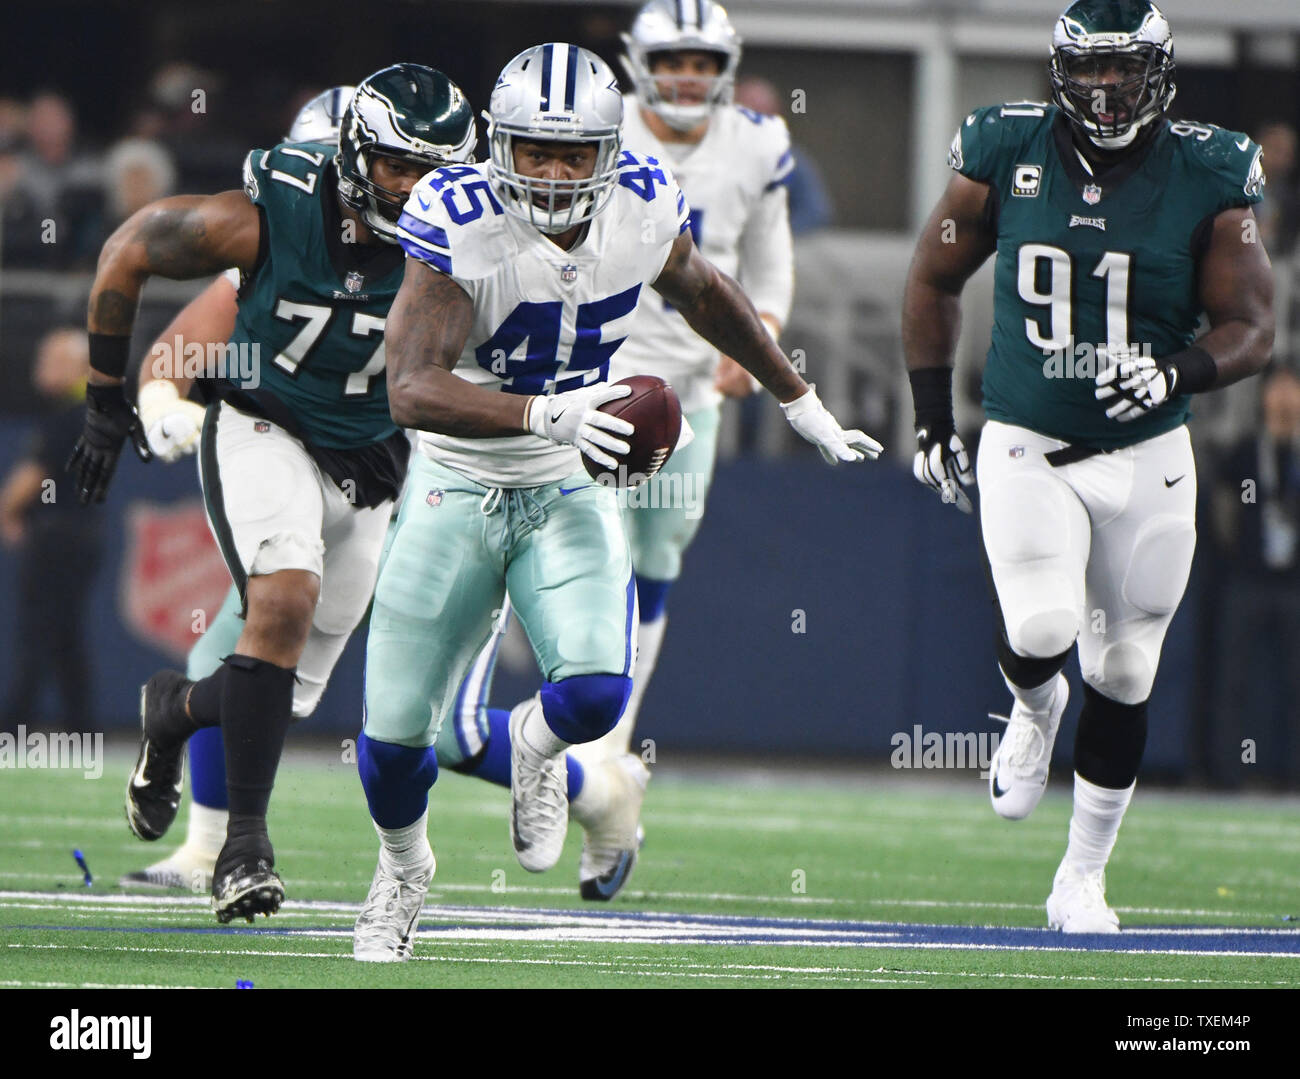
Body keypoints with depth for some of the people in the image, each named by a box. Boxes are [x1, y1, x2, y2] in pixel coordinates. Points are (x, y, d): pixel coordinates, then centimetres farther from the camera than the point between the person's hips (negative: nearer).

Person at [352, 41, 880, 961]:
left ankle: (538, 745, 17)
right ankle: (404, 867, 38)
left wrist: (805, 407, 22)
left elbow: (702, 293, 12)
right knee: (396, 732, 2)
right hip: (458, 492, -2)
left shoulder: (643, 207, -11)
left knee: (595, 693, -22)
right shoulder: (459, 223, -24)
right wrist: (546, 415, -46)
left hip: (571, 496, 2)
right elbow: (411, 391, -32)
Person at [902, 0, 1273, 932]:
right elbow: (933, 284, 8)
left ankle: (1084, 876, 26)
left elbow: (1252, 329, -5)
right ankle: (1035, 710, 15)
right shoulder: (1006, 156, -5)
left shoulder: (1207, 179, -7)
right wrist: (932, 418, 5)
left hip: (1148, 458, 1)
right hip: (1026, 449, -1)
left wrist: (1178, 373, -25)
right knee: (1042, 632, -23)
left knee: (1122, 681, 8)